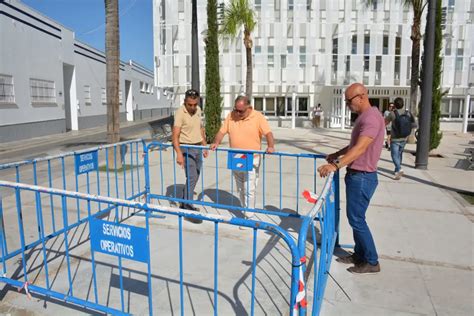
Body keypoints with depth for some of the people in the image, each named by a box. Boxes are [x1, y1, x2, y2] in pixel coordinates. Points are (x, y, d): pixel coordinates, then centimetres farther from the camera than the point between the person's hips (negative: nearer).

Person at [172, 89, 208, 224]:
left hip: (198, 148, 8)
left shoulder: (198, 110, 6)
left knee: (194, 177, 14)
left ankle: (184, 203, 29)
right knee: (192, 178, -13)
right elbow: (175, 135, -24)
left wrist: (204, 146, 18)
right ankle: (188, 209, -6)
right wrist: (179, 154, -34)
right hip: (186, 149, -8)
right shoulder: (180, 113, -17)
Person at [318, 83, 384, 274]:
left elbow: (360, 148, -30)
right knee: (355, 217, 17)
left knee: (356, 219, -2)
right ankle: (359, 254, 30)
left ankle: (372, 262, 12)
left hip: (362, 177, -10)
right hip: (356, 175, 10)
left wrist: (336, 165, -37)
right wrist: (337, 154, 22)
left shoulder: (371, 117, -19)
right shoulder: (364, 116, 13)